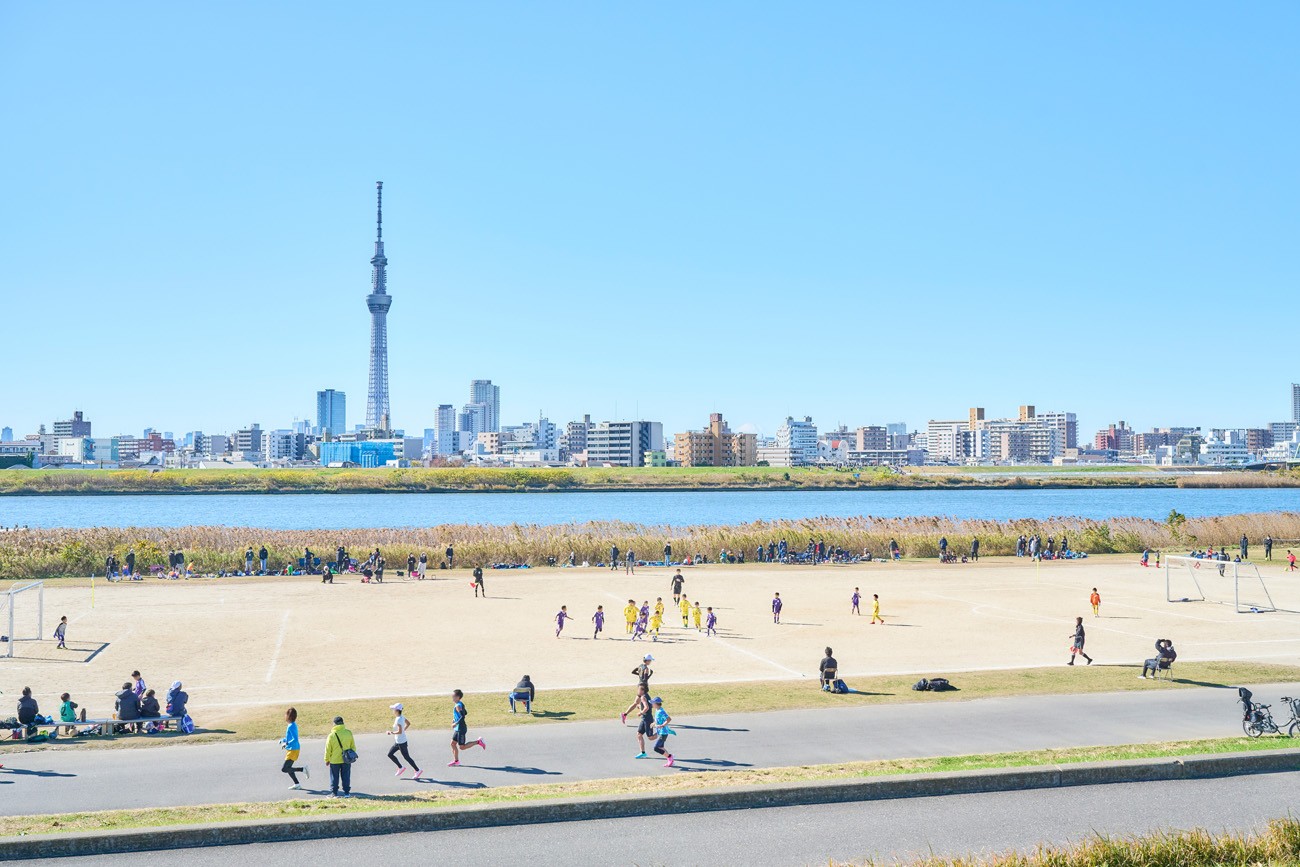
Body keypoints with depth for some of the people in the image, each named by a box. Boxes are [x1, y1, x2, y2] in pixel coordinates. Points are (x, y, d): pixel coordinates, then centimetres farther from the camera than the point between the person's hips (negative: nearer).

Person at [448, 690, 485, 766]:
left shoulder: (458, 706, -20)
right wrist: (455, 719, 20)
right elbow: (465, 713, 20)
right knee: (453, 743, 11)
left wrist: (456, 723, -24)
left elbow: (463, 716, -28)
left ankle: (478, 742, 2)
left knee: (461, 747, -3)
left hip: (460, 729, -10)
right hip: (457, 729, 10)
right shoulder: (461, 704, 9)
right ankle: (456, 761, 17)